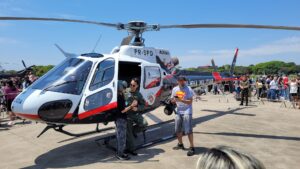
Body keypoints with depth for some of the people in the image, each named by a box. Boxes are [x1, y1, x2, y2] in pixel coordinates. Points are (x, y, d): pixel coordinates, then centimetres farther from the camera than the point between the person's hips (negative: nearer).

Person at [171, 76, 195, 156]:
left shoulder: (188, 89, -9)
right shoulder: (175, 89, 6)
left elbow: (190, 101, -13)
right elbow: (172, 100, 12)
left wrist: (181, 100, -25)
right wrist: (173, 100, -12)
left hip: (187, 112, -6)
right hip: (178, 112, 6)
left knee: (188, 131, -8)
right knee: (178, 130, 15)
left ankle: (192, 147, 2)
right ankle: (180, 144, 34)